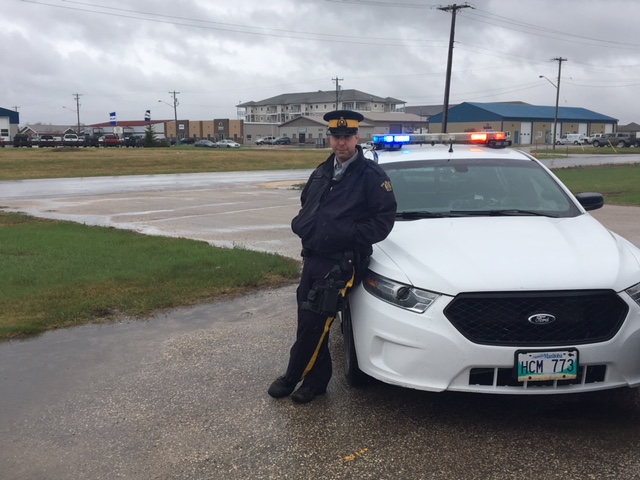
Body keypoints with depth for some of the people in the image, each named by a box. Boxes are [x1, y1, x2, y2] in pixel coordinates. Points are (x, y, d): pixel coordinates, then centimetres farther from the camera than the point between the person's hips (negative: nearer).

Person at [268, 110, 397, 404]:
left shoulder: (371, 176, -7)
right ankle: (317, 380, 23)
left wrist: (349, 234, -17)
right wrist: (301, 225, 8)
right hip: (312, 258, 7)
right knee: (310, 323, 10)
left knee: (314, 323, -5)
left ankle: (292, 378, 12)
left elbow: (384, 220, -10)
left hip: (340, 263, -7)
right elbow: (306, 206, 27)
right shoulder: (322, 173, 14)